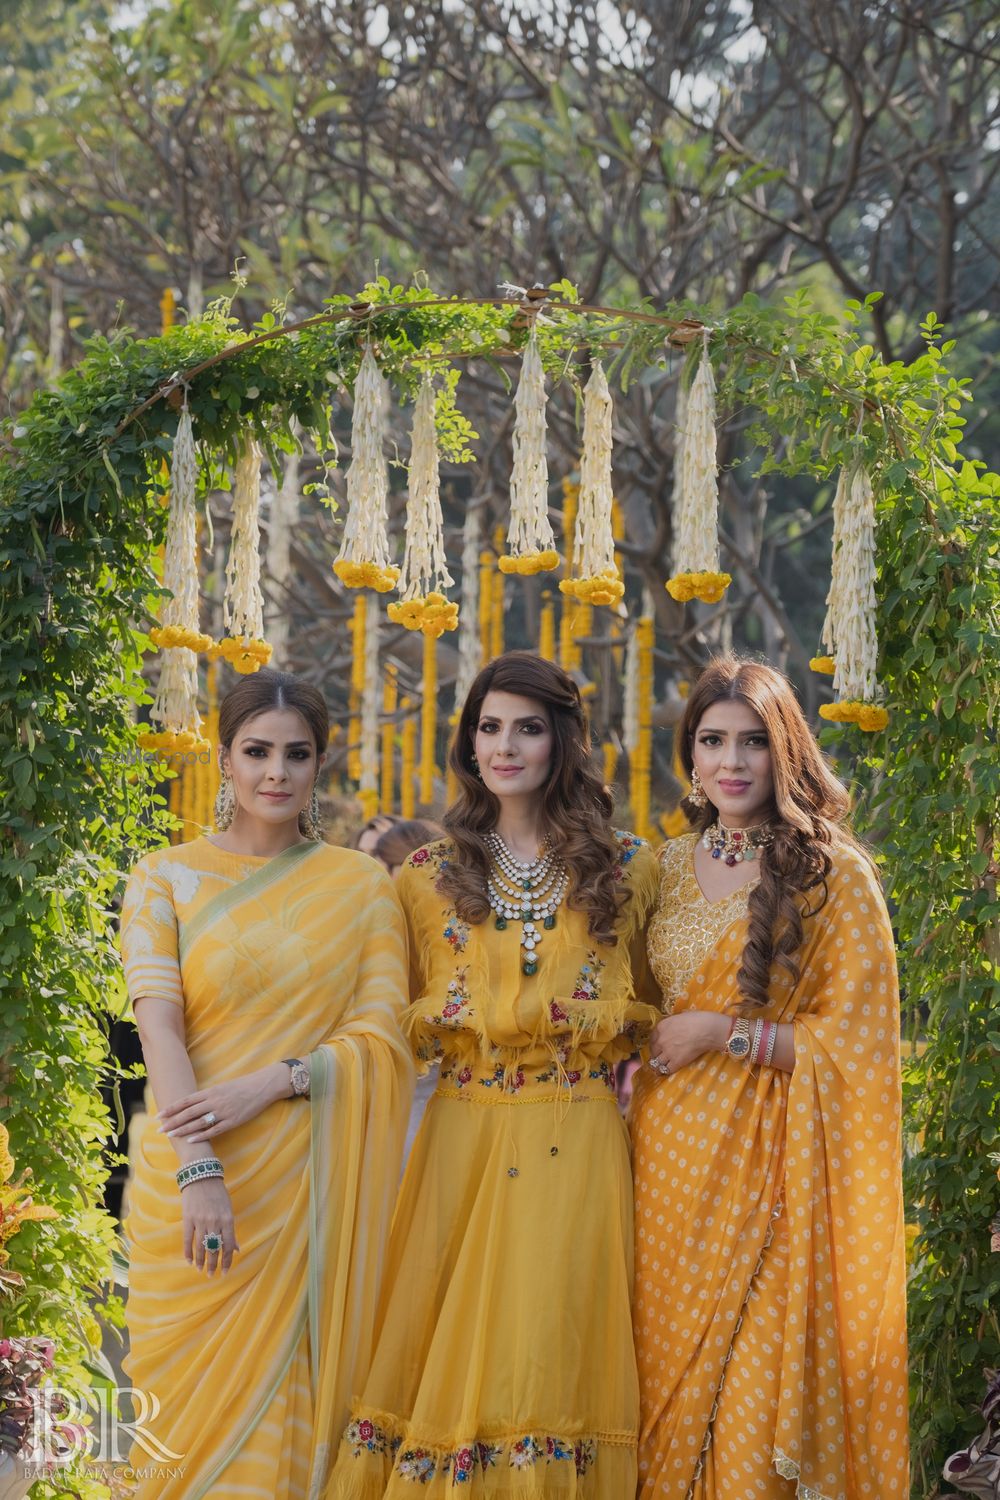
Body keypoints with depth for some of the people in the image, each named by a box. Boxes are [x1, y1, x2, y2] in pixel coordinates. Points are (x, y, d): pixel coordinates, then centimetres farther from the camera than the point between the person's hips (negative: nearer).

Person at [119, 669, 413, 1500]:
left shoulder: (362, 885, 7)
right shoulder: (166, 877, 3)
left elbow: (382, 1033, 0)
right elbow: (158, 1024, -8)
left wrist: (271, 1083, -16)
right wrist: (198, 1169, -20)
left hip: (316, 1179, 1)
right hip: (196, 1178, -1)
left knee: (292, 1396, 3)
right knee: (195, 1399, 3)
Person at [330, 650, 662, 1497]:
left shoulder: (627, 869, 6)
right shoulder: (429, 878, 10)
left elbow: (649, 1010, 16)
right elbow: (407, 1028, 18)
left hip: (576, 1148, -1)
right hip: (463, 1140, 1)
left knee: (550, 1355, -2)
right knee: (453, 1357, 1)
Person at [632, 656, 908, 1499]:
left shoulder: (834, 875, -8)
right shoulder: (672, 865, 9)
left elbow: (855, 1044, -9)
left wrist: (726, 1033, -15)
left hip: (767, 1162, -5)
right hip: (670, 1152, 5)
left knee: (750, 1383, -3)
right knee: (669, 1377, 10)